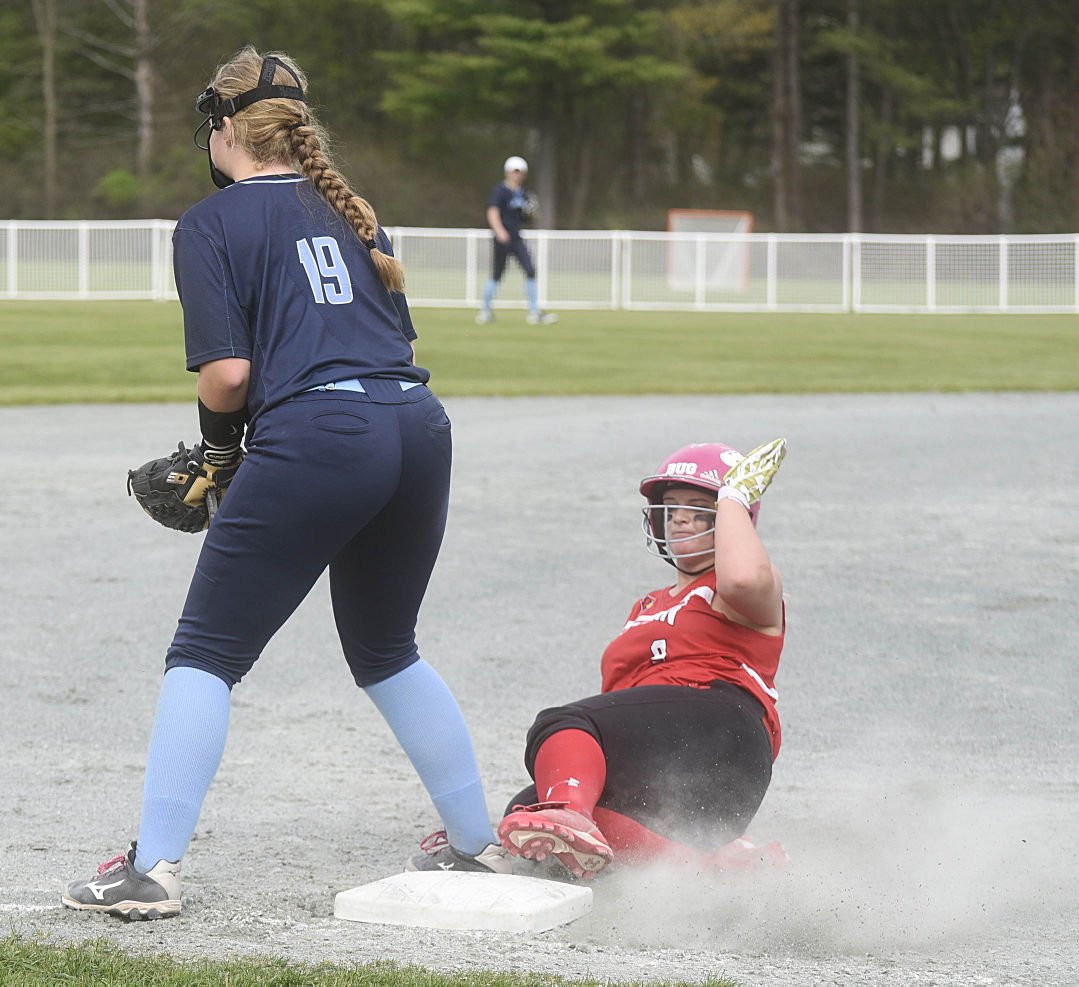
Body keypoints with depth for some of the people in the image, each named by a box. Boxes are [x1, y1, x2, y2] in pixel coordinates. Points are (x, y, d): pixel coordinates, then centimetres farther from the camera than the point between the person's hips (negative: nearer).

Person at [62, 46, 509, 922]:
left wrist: (219, 438, 14)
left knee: (206, 653, 4)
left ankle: (153, 867, -4)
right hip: (419, 426, 6)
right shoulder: (348, 210, 22)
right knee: (386, 648, 25)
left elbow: (227, 371, -7)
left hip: (315, 440, -6)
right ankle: (479, 845, 28)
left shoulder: (211, 223, 3)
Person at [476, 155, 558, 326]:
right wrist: (500, 231, -38)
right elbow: (493, 213, -22)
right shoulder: (500, 191, -10)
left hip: (517, 239, 6)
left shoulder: (522, 192, 12)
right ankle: (486, 311, 17)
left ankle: (534, 312, -1)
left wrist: (530, 212, -1)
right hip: (502, 239, -6)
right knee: (496, 276, 1)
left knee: (530, 271, -4)